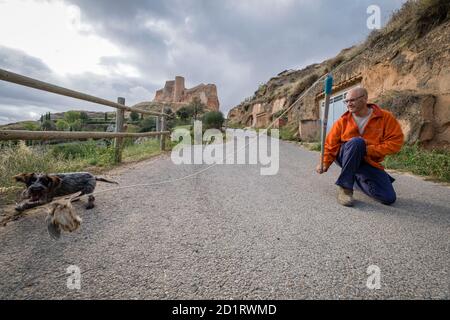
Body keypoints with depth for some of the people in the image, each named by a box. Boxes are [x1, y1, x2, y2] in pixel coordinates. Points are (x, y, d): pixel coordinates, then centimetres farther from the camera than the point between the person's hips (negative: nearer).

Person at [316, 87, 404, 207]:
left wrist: (370, 150, -21)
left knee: (389, 198, -9)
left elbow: (396, 141, -10)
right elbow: (330, 145, -5)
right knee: (356, 142, -36)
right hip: (345, 157, -2)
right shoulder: (342, 121, -4)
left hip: (369, 163, 2)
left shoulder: (385, 117, -5)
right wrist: (325, 163, -19)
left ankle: (357, 178, 19)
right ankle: (345, 187, -28)